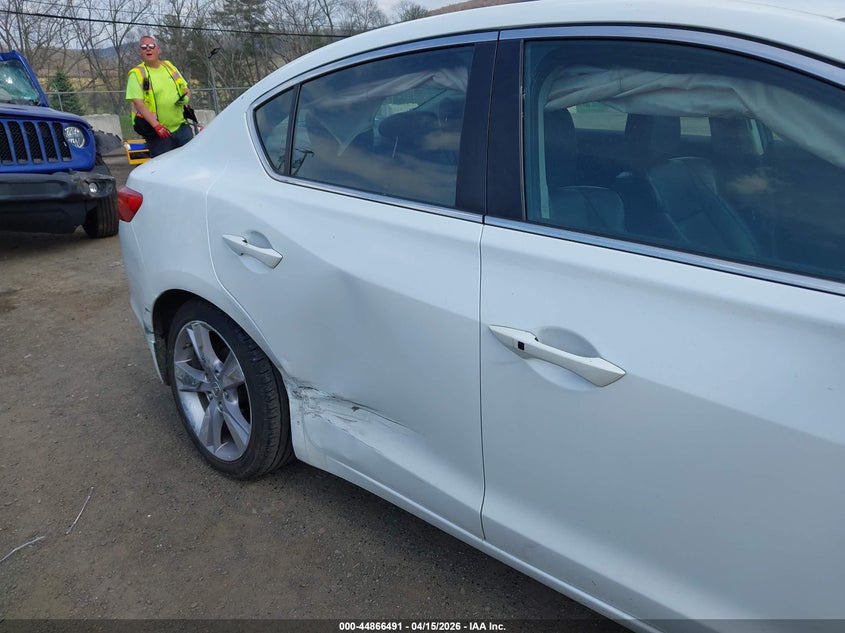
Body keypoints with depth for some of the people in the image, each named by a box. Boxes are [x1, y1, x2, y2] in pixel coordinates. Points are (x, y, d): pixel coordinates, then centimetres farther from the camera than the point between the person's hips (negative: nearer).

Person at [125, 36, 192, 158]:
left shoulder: (168, 66, 13)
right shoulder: (136, 73, -3)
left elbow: (186, 89, 21)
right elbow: (138, 103, -14)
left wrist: (185, 98, -5)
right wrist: (156, 125, -26)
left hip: (181, 127, 5)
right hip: (157, 133, -5)